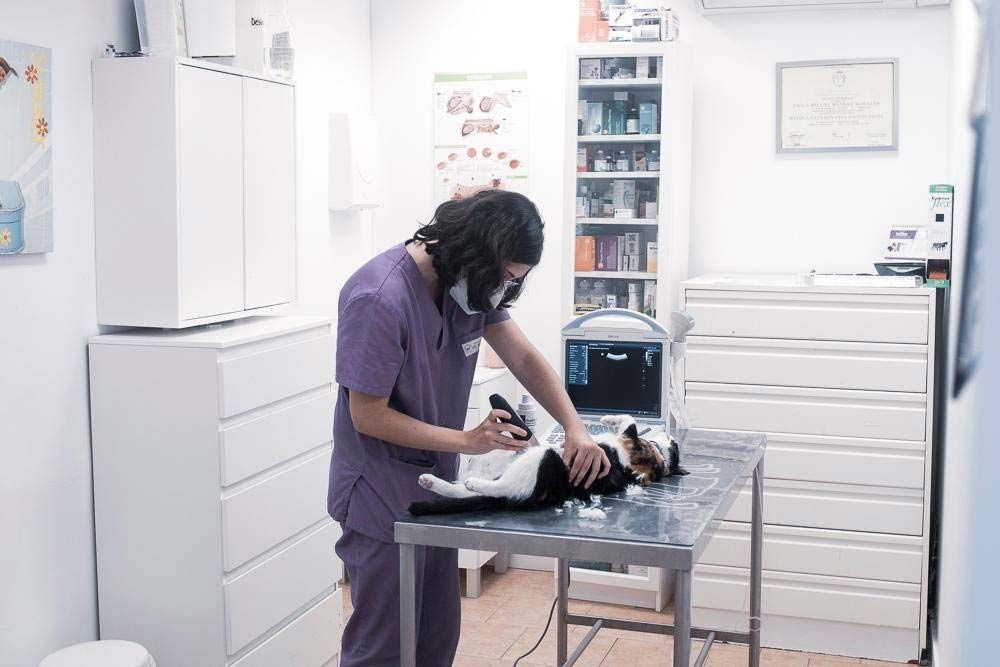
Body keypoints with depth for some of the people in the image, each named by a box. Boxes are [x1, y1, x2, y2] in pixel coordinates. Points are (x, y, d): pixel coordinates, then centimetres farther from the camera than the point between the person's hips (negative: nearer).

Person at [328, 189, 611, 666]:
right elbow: (368, 416, -21)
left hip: (435, 485, 8)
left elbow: (524, 358, 3)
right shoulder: (379, 298, -26)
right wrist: (467, 441, -21)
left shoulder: (469, 283, -2)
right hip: (383, 499, -8)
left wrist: (575, 428, -11)